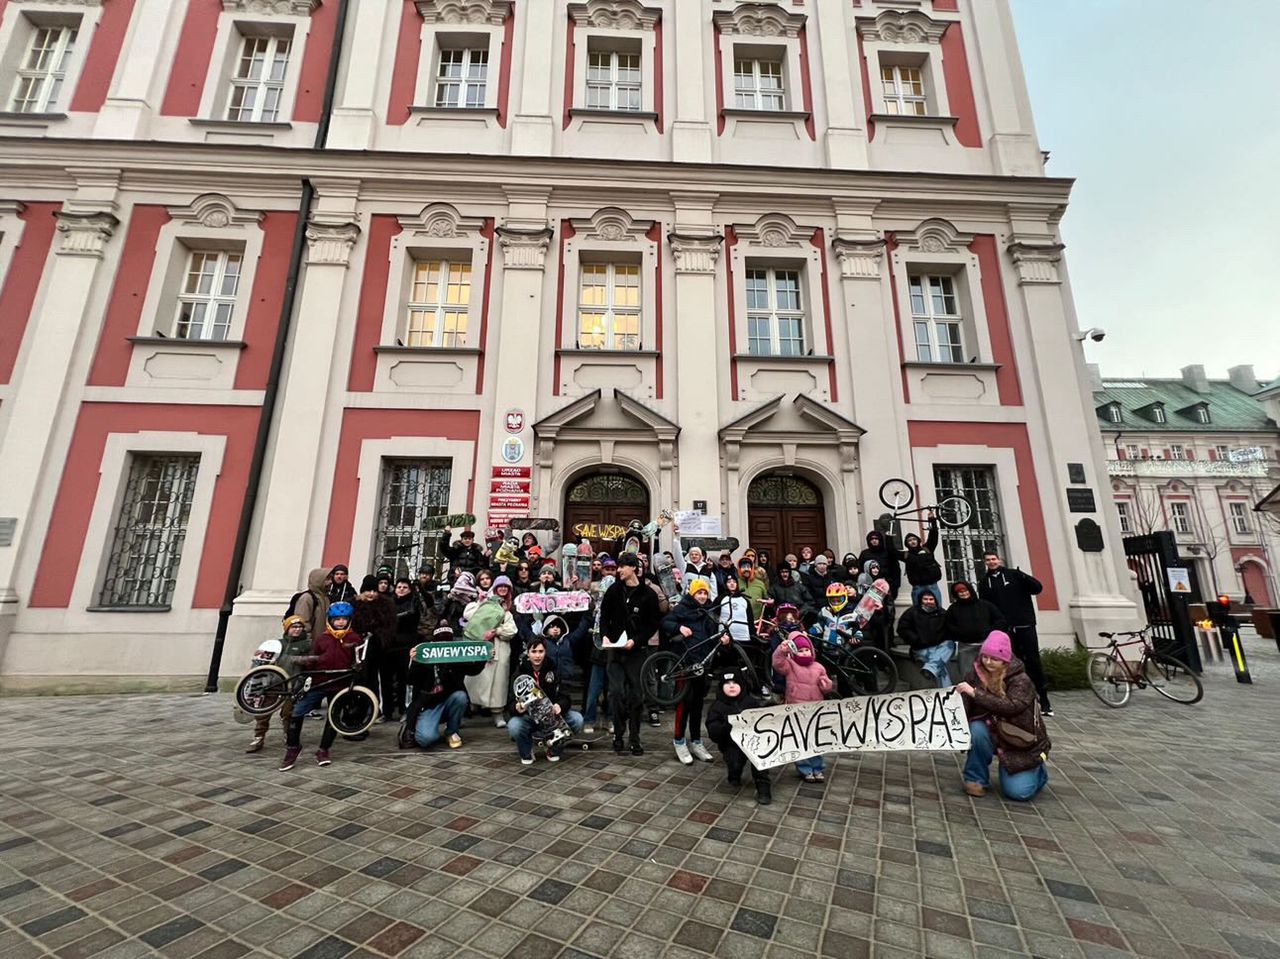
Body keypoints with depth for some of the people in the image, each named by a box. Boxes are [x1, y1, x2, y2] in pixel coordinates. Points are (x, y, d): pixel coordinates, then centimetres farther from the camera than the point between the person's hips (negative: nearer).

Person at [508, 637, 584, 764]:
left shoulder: (554, 669, -6)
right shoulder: (520, 673, -6)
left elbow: (565, 697, -9)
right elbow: (513, 702, -11)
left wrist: (560, 706, -33)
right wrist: (517, 707, -36)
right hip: (528, 716, -1)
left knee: (577, 720, -24)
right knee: (513, 727, -34)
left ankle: (554, 750, 5)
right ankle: (526, 753, 2)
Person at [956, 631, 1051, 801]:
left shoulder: (1021, 680, -20)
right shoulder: (976, 675, -10)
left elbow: (1010, 706, -37)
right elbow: (965, 707, -10)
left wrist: (975, 693, -42)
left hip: (1021, 742, -3)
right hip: (993, 733, 3)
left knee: (1017, 792, -11)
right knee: (976, 730, -30)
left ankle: (1038, 770, 23)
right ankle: (976, 778, -9)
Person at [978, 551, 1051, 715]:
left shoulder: (1013, 574, 5)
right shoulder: (984, 583, 8)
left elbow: (1038, 588, -3)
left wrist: (1023, 576, -20)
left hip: (1025, 625, -1)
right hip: (1004, 630, 1)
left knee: (1033, 661, -1)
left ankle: (1044, 701, 9)